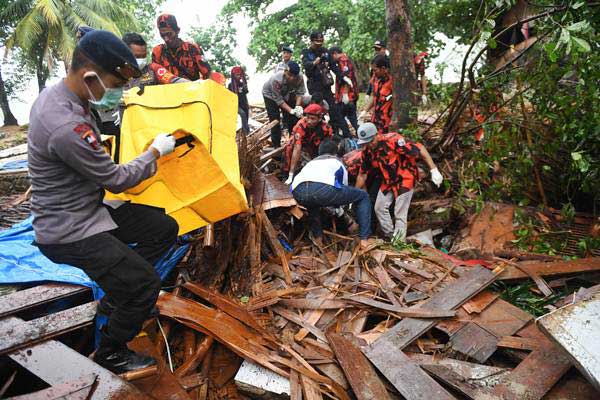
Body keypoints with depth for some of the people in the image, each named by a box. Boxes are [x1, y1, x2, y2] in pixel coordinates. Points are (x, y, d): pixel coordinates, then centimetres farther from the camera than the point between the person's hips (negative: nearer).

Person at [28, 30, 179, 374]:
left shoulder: (56, 93, -1)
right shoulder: (67, 127, -32)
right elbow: (116, 180, -20)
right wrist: (156, 151, -5)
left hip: (89, 209, 10)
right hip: (68, 232, -10)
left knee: (165, 228, 8)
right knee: (147, 283, -14)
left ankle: (118, 296, 23)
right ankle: (111, 354, 14)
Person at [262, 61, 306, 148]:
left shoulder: (300, 78, -30)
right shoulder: (276, 80, -40)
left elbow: (299, 93, -21)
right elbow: (278, 100, -33)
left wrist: (298, 106, -38)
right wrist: (291, 110, -39)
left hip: (287, 94, 4)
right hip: (271, 95, -4)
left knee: (292, 118, 2)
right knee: (275, 120, -8)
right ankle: (276, 145, -1)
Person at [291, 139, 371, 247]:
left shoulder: (311, 162, 44)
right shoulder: (337, 162, 36)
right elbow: (344, 187, 46)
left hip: (297, 192, 4)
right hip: (323, 188, -4)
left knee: (312, 202, 43)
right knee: (363, 196, 21)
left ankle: (317, 238, 32)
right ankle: (364, 239, 15)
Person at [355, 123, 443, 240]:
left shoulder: (393, 140, -30)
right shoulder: (367, 151, -8)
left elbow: (420, 149, -26)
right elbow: (362, 174, 2)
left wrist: (434, 170, -29)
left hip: (405, 178, -7)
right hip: (388, 181, 7)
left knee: (400, 214, -5)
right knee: (379, 208, 7)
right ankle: (390, 236, 24)